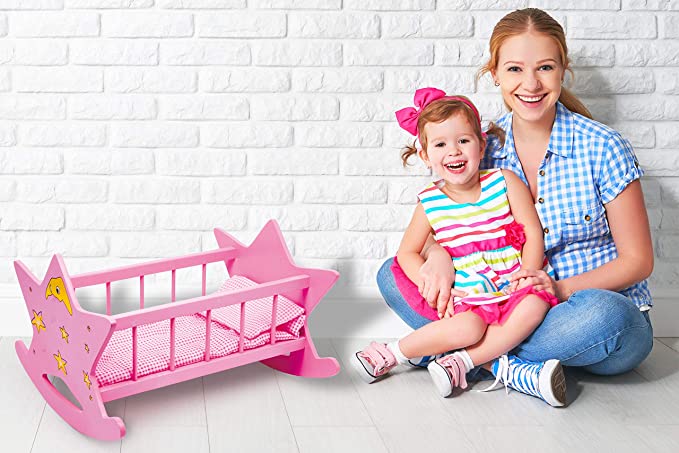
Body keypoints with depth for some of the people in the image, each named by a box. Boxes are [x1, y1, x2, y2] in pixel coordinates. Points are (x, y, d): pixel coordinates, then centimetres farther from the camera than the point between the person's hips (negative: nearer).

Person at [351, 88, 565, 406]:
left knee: (535, 305, -31)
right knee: (467, 328, -32)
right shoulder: (430, 203, 1)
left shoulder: (505, 182, 0)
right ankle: (394, 353, -8)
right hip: (470, 299, -1)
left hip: (514, 292, 1)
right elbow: (407, 252, 8)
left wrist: (527, 279, -13)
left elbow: (533, 234, 0)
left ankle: (460, 362, -24)